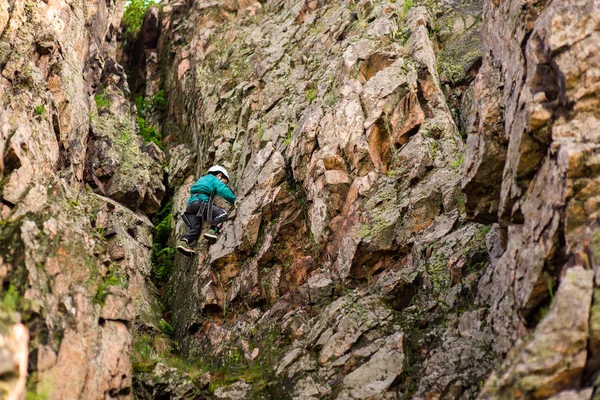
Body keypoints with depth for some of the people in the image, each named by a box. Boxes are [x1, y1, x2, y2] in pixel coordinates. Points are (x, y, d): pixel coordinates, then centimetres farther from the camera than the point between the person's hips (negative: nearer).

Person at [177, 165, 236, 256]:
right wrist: (235, 200, 2)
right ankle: (213, 231, -32)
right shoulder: (215, 180, 13)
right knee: (222, 214, -14)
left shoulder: (202, 179, 38)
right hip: (201, 203, -8)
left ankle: (183, 241, -19)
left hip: (191, 204, 8)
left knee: (195, 228, 2)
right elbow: (224, 191, -1)